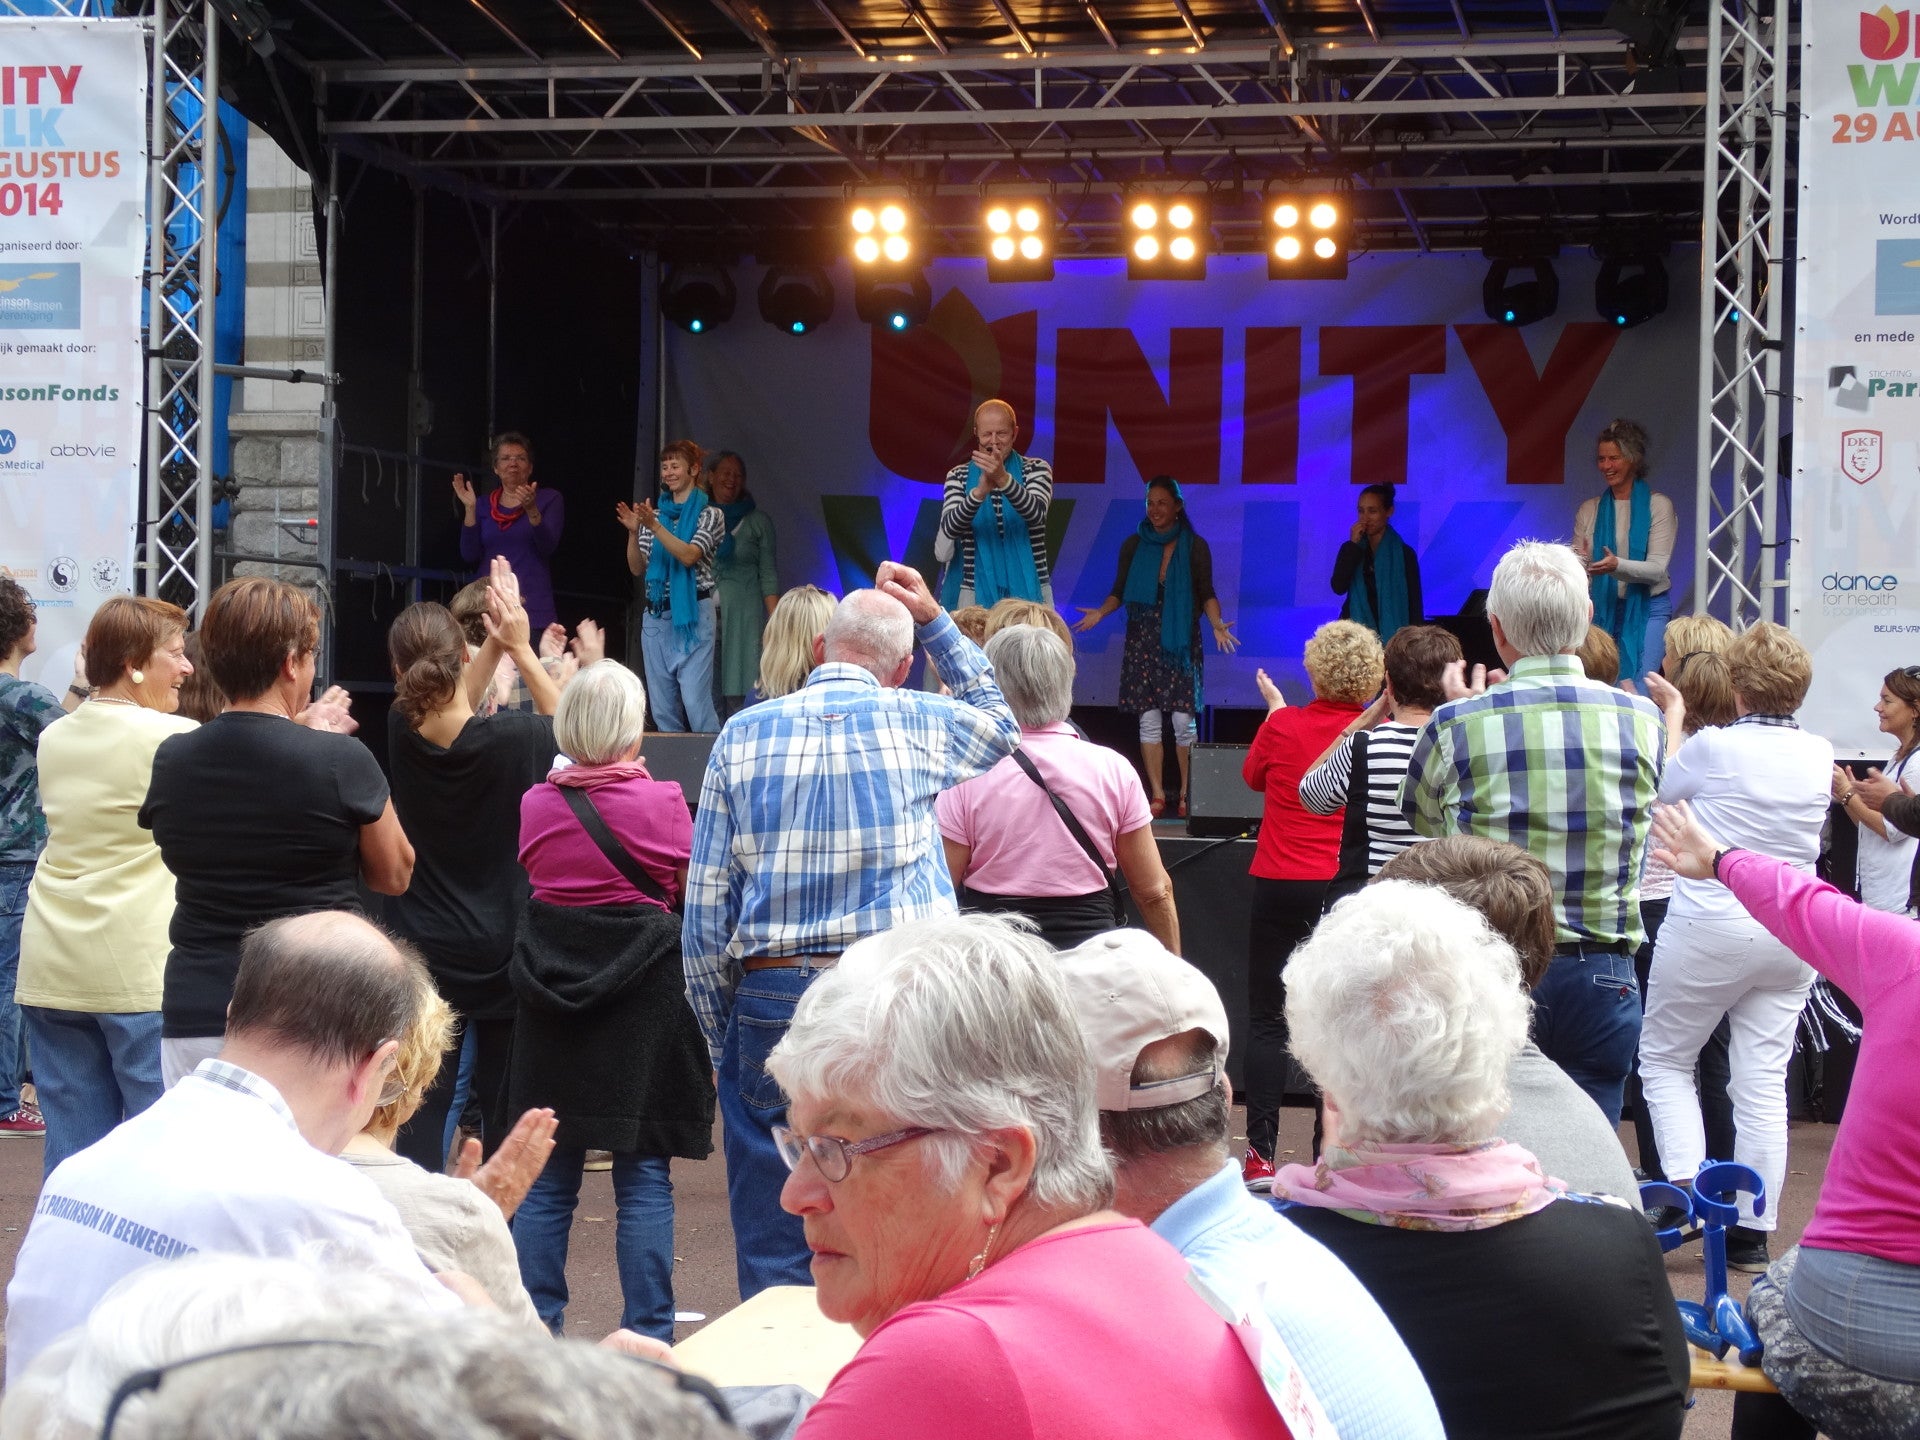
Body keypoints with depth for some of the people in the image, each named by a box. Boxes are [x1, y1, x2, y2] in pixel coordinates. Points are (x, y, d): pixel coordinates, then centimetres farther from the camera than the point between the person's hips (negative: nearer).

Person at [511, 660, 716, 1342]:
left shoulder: (536, 805, 0)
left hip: (551, 990, 3)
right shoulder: (662, 802, -9)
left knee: (547, 1176, 9)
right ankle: (647, 1335, 3)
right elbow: (690, 890, 2)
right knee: (643, 1175, 1)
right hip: (644, 995, -3)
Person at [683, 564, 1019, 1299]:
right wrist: (935, 621, 27)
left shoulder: (743, 734, 5)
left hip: (772, 998, 1)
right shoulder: (917, 724, 3)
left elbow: (705, 913, 3)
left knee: (773, 1242, 6)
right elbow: (999, 720, 29)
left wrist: (720, 1038, 10)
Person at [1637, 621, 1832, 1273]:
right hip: (1792, 936, 4)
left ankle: (1684, 1184, -4)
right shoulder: (1821, 756, 0)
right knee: (1763, 1083, 6)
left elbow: (1662, 790, 6)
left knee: (1663, 1058, 13)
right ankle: (1753, 1231, 9)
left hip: (1708, 928, -4)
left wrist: (1673, 716, 20)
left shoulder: (1714, 747, -13)